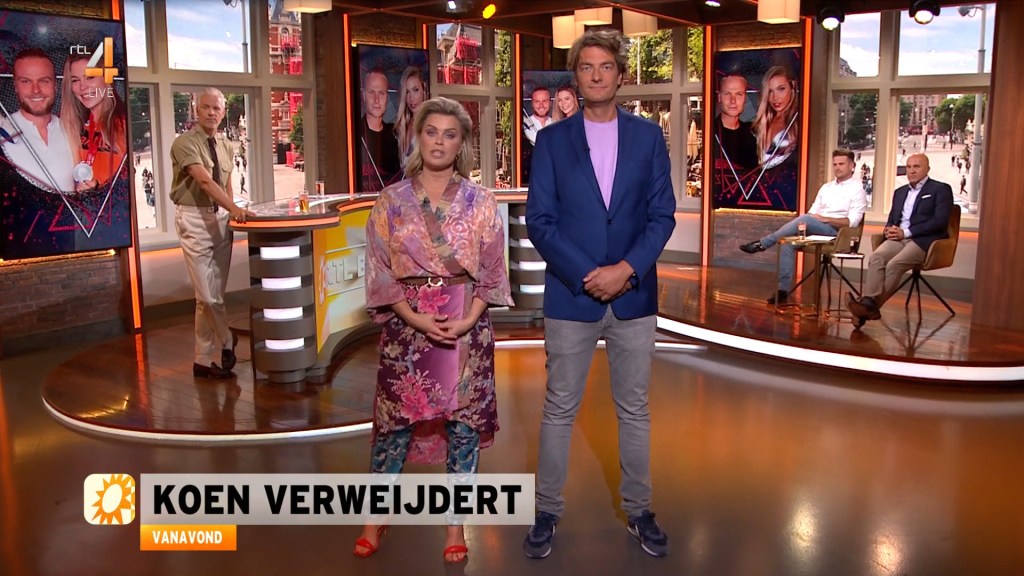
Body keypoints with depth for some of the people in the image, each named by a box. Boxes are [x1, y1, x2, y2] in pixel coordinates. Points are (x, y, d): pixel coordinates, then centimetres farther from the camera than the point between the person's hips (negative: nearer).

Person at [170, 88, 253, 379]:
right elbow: (205, 181, -22)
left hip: (221, 217, 6)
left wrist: (231, 214, 5)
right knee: (207, 295, -7)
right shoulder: (185, 143, -9)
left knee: (215, 293, 9)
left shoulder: (226, 146, 12)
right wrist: (235, 209, -33)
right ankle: (226, 343, 13)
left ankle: (205, 360, 19)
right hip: (194, 218, -6)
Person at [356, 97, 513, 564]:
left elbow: (491, 272, 2)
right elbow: (380, 272, 0)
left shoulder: (480, 202, 3)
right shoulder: (392, 201, 3)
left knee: (462, 421, 5)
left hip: (467, 326, 0)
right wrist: (415, 318, -12)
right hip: (406, 324, 0)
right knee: (396, 418, 6)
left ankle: (456, 524, 20)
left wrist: (467, 320, -12)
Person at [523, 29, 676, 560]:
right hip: (571, 294, -1)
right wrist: (587, 275, -13)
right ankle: (547, 512, 21)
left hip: (634, 295, 1)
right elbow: (538, 220, -4)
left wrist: (625, 269, -13)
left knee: (634, 410, 11)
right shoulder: (552, 140, 1)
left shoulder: (648, 137, 5)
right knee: (559, 409, 7)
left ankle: (638, 511, 26)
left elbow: (662, 214, 1)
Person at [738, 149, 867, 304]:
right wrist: (802, 224, -8)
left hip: (837, 231, -6)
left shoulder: (857, 189, 0)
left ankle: (762, 244, -24)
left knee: (805, 219, -33)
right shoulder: (826, 187, 20)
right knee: (788, 242, -23)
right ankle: (783, 290, -25)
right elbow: (812, 211, 14)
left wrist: (825, 219, -19)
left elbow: (853, 222, -11)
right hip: (815, 229, 6)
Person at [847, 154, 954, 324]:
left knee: (894, 264, -31)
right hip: (898, 238, 5)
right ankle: (868, 302, -40)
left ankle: (872, 306, -33)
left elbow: (940, 221, -7)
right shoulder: (900, 192, 26)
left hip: (923, 241, -5)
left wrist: (906, 232, -13)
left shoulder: (941, 189, 6)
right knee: (876, 258, -27)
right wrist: (889, 229, 0)